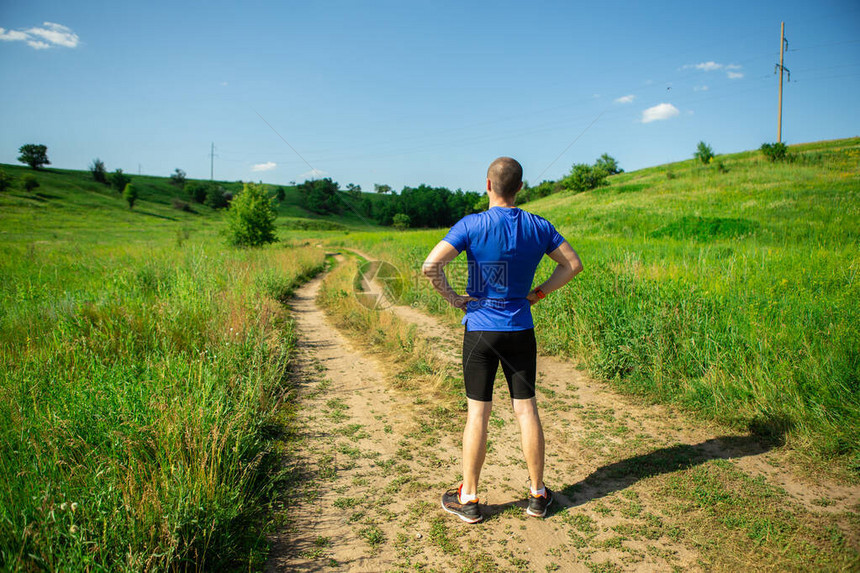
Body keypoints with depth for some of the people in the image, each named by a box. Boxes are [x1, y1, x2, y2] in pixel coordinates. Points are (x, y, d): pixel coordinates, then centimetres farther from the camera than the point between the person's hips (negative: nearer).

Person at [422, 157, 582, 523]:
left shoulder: (471, 226, -12)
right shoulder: (538, 227, 0)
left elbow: (430, 266, -21)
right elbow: (573, 264, 7)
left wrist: (452, 297, -7)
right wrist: (539, 293, 9)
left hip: (480, 330, -3)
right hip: (521, 330, 3)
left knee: (478, 413, 4)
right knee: (525, 409, 10)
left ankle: (468, 499, 16)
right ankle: (538, 495, 21)